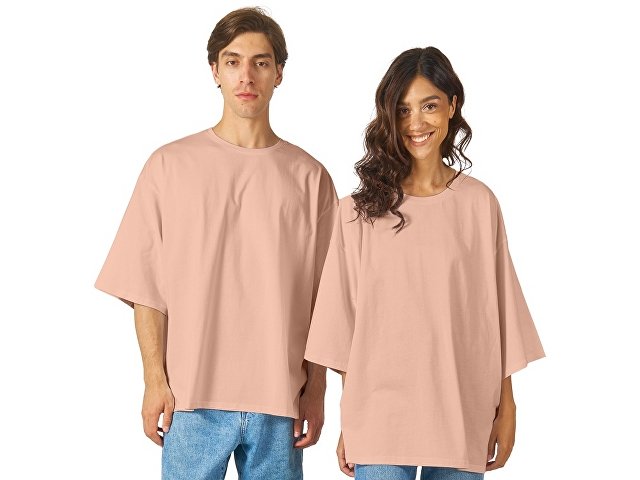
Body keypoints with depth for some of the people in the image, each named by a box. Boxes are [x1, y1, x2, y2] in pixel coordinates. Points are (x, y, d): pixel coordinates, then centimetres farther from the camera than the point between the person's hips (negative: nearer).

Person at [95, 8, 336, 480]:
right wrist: (155, 380, -4)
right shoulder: (170, 165, 2)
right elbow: (147, 289, 1)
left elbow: (320, 300, 5)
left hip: (279, 400, 1)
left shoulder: (309, 176, 5)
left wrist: (315, 391, 2)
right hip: (192, 394, -1)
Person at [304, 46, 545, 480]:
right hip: (380, 414, -1)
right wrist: (348, 421, 1)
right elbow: (345, 318, 2)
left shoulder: (479, 203, 2)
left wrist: (507, 407, 6)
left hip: (462, 416, 1)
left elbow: (497, 309, 6)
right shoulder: (362, 208, 0)